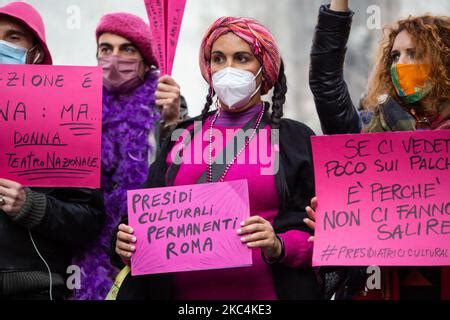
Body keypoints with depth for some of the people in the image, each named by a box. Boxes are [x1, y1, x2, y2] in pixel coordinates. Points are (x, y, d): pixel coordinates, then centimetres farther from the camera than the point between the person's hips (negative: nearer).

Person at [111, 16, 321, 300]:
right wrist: (128, 245, -9)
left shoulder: (297, 141, 2)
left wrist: (278, 247, -22)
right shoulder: (181, 137, 11)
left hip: (263, 292, -3)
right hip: (182, 291, 3)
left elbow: (318, 235, -3)